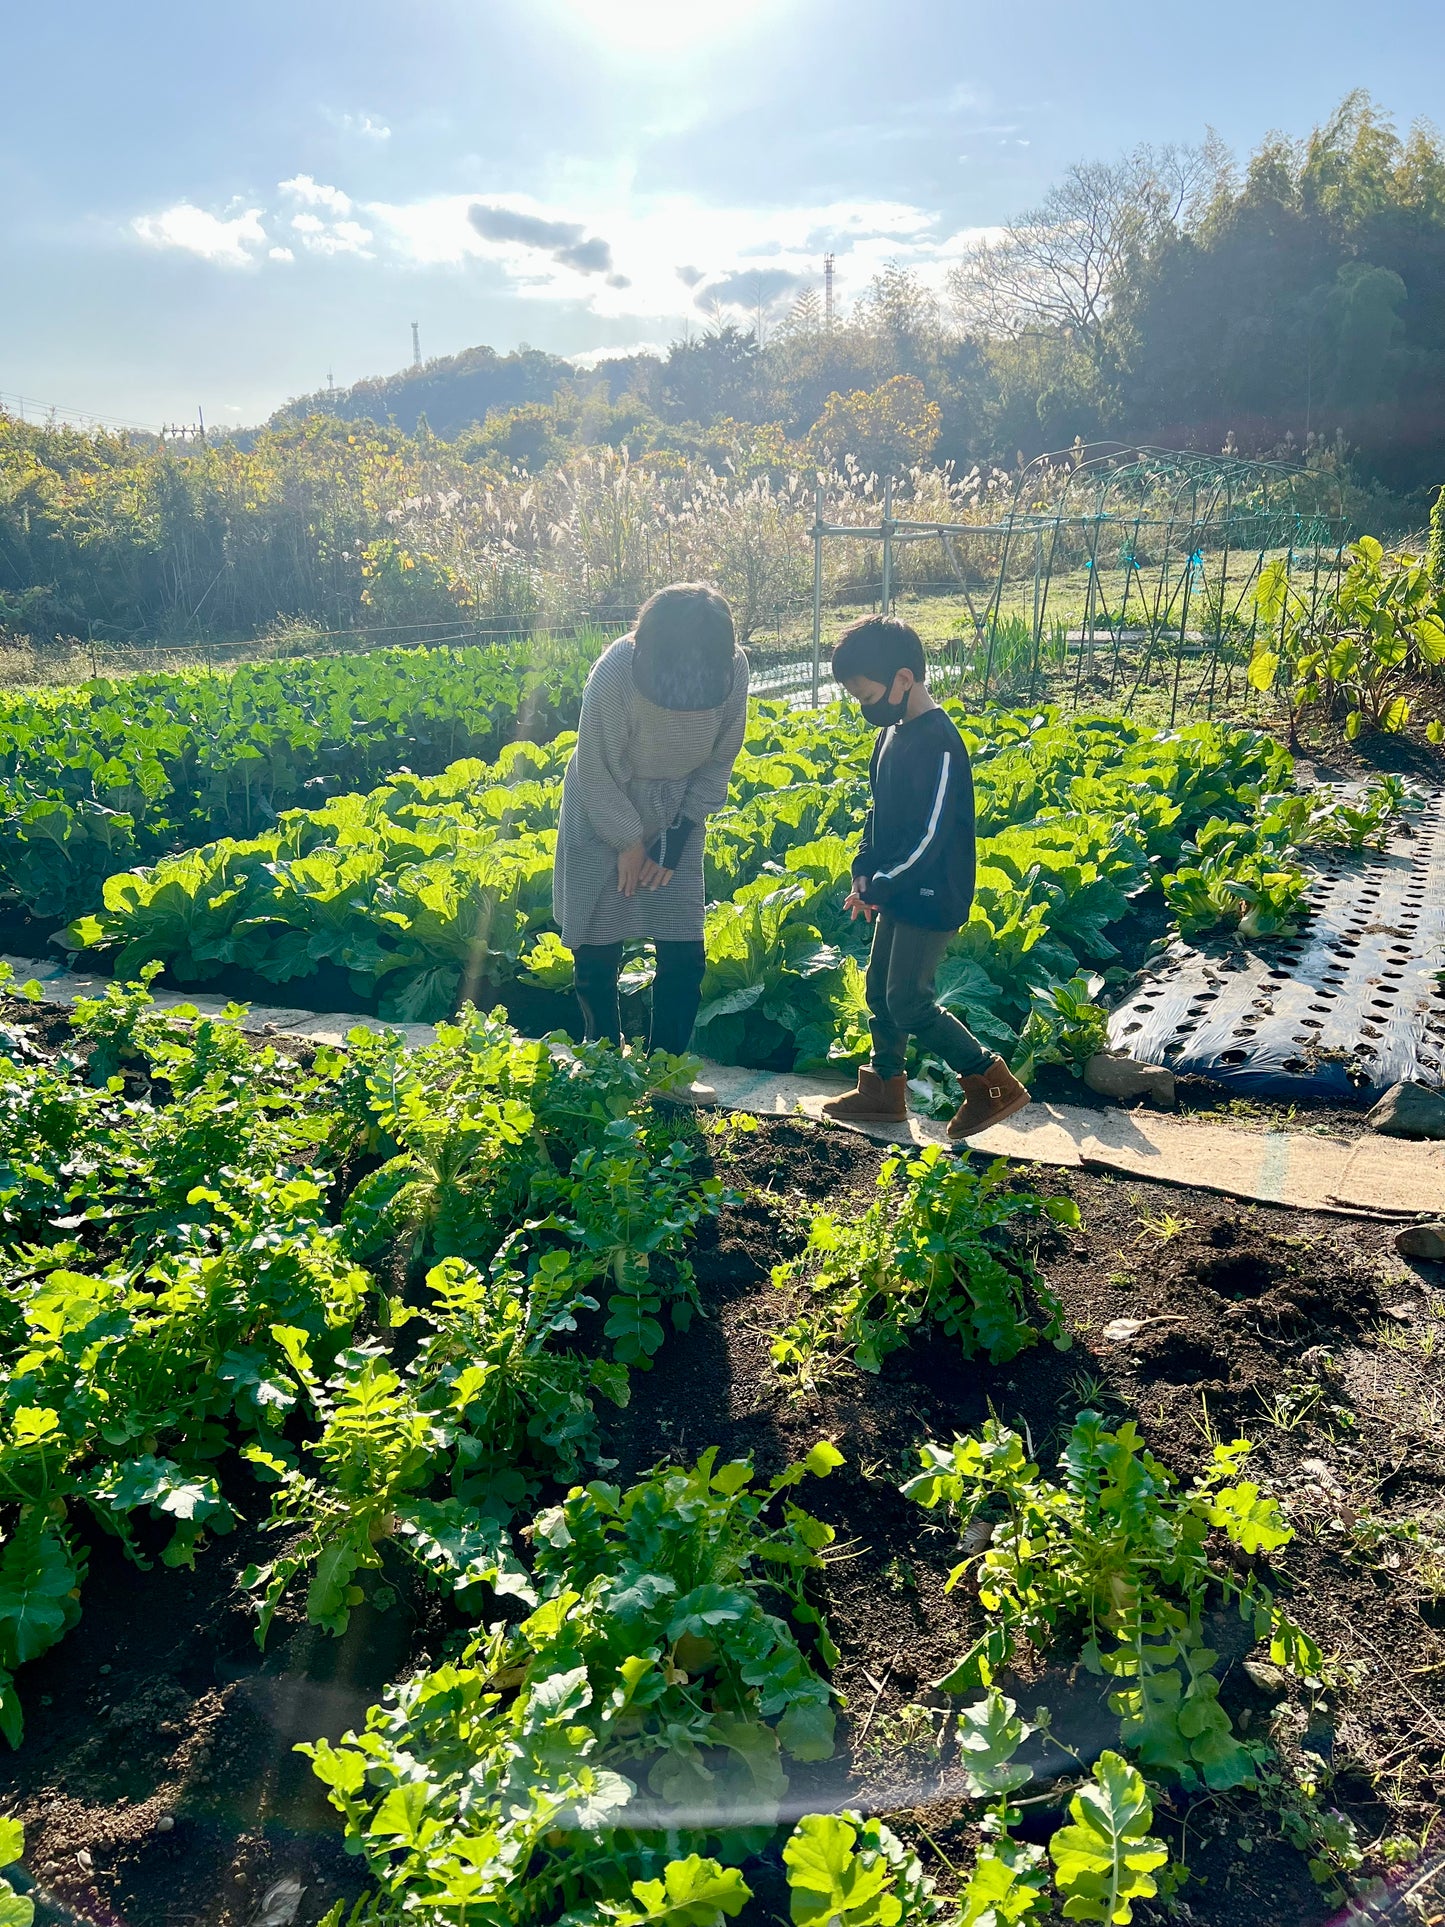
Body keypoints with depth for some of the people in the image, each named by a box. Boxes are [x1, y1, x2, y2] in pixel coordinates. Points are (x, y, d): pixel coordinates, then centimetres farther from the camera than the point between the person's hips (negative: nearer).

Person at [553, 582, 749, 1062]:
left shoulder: (734, 669, -22)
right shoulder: (614, 675, -32)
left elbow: (720, 760, -6)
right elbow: (596, 772, -18)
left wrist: (676, 839, -8)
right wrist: (628, 842, -11)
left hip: (676, 819, 3)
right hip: (604, 818, -2)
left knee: (684, 958, 1)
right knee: (597, 958, 4)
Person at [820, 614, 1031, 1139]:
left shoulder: (938, 744, -22)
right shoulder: (892, 732, 7)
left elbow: (930, 837, -25)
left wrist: (879, 886, -18)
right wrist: (864, 870, 5)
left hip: (931, 897, -9)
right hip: (898, 892, 9)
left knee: (908, 1002, -4)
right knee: (880, 989, 16)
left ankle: (993, 1084, 8)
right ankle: (884, 1090, 30)